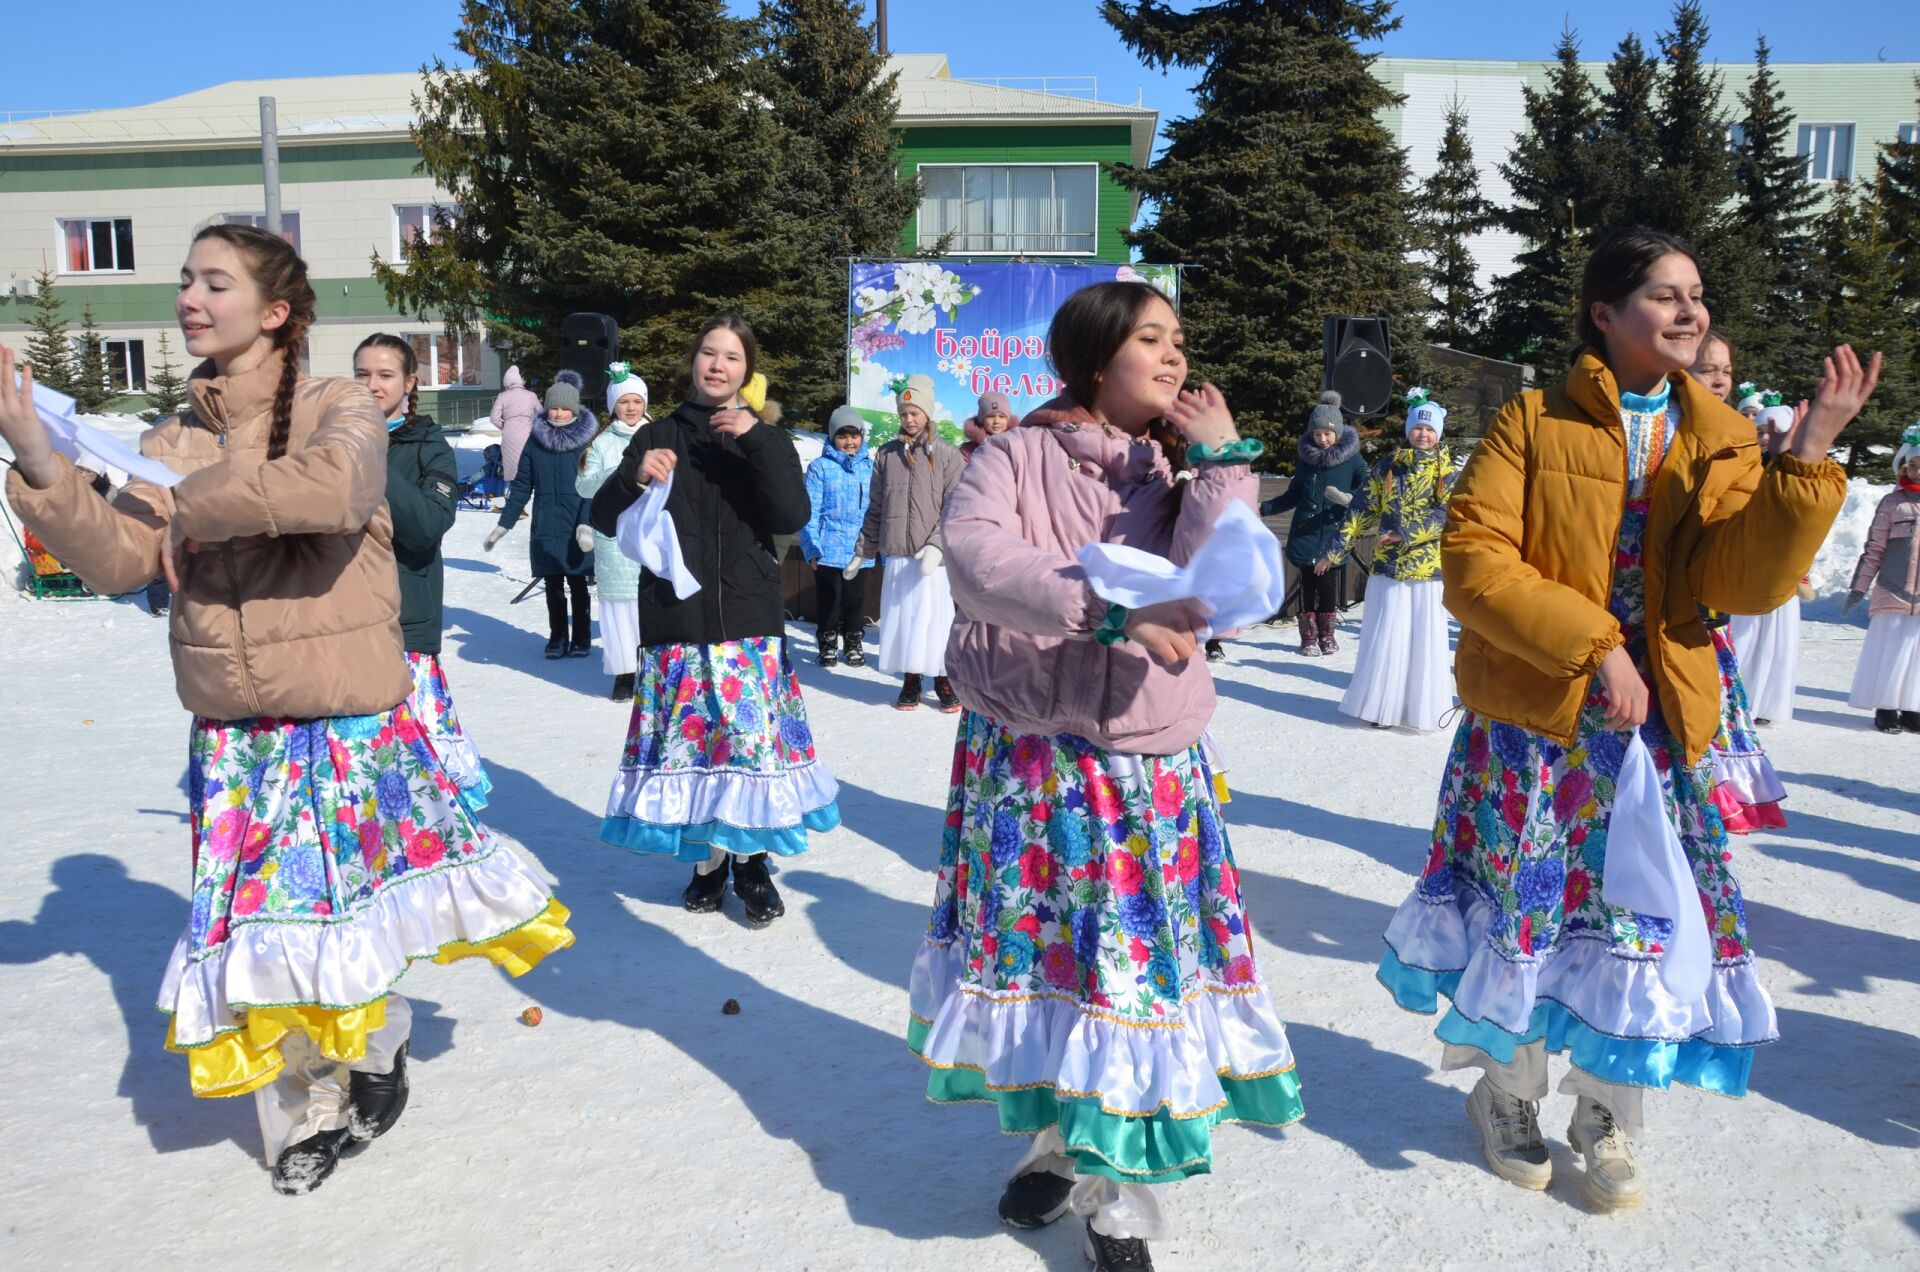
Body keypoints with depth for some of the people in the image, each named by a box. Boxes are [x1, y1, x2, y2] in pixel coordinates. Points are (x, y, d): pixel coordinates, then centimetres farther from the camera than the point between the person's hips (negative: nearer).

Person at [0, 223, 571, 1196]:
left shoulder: (341, 412, -6)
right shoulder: (174, 443, 8)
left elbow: (332, 490, -30)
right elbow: (116, 561, -3)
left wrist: (198, 506, -16)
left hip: (353, 727, -4)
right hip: (234, 740, 4)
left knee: (343, 916, 7)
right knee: (258, 923, 11)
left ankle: (372, 1047, 37)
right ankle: (305, 1109, 31)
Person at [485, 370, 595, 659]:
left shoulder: (588, 438, -4)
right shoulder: (536, 439, 6)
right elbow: (521, 486, 8)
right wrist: (503, 525, 5)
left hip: (577, 529, -3)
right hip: (545, 528, 3)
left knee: (577, 585, 5)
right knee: (553, 586, 9)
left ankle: (581, 639, 18)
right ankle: (557, 638, 21)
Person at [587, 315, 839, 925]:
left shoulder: (766, 439, 8)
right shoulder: (659, 436, 9)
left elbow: (792, 517, -8)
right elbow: (603, 519, 4)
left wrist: (757, 442, -16)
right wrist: (635, 476, -15)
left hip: (748, 621, -1)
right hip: (674, 621, 1)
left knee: (753, 735, -4)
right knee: (690, 739, 2)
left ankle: (752, 860, 12)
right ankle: (707, 858, 19)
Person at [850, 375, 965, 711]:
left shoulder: (947, 455, 1)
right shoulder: (887, 455, 10)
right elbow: (877, 509, 14)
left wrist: (937, 545, -17)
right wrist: (862, 552, 12)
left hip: (934, 557, -3)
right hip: (896, 556, 3)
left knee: (937, 619, -1)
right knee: (901, 620, 5)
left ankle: (944, 681, 14)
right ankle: (910, 681, 18)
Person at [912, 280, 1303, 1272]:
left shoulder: (1180, 473, 4)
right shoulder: (1015, 457, -2)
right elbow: (974, 560, -21)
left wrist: (1220, 463, -12)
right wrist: (1107, 610, -27)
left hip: (1147, 769, 1)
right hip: (1025, 762, 0)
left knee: (1133, 958, 4)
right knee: (1039, 947, 12)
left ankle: (1116, 1193, 22)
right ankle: (1058, 1139, 36)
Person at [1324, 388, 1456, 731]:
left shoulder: (1446, 471, 4)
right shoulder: (1387, 467, 6)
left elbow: (1447, 513, -9)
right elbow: (1362, 510, 4)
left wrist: (1406, 534, -18)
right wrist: (1337, 548, -1)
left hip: (1428, 569, 0)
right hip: (1389, 565, 0)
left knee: (1425, 639, 3)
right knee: (1386, 637, 0)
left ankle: (1421, 707, 13)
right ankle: (1382, 705, 10)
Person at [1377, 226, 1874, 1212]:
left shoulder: (1722, 440, 5)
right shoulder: (1533, 423, -5)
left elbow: (1746, 583, -8)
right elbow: (1472, 562, -14)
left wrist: (1810, 456, -19)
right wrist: (1590, 645, -21)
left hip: (1659, 727, 3)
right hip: (1533, 721, -3)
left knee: (1640, 915, 9)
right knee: (1524, 907, 8)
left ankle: (1609, 1126, 31)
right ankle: (1507, 1097, 33)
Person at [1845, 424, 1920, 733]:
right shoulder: (1893, 503, 2)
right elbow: (1874, 549, 3)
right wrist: (1859, 587, 0)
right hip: (1893, 595, -2)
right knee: (1890, 653, 0)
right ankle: (1887, 709, 11)